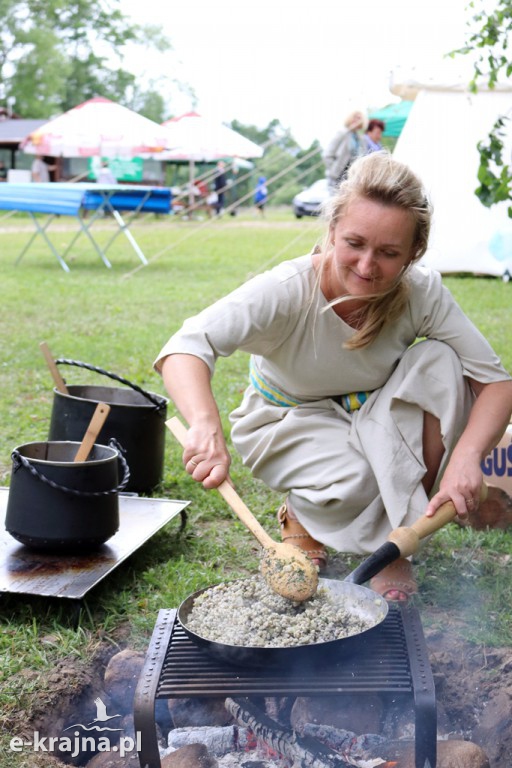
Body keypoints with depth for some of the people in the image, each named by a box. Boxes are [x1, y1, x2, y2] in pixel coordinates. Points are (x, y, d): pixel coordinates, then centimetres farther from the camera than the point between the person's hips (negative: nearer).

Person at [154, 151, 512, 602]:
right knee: (354, 480, -35)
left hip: (373, 426, 3)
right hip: (290, 423, -3)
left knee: (440, 362, -25)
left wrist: (466, 456, -40)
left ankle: (399, 537, -13)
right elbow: (188, 346, -43)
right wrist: (206, 427, -64)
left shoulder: (422, 292, -22)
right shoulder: (287, 291, -31)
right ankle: (303, 513, 5)